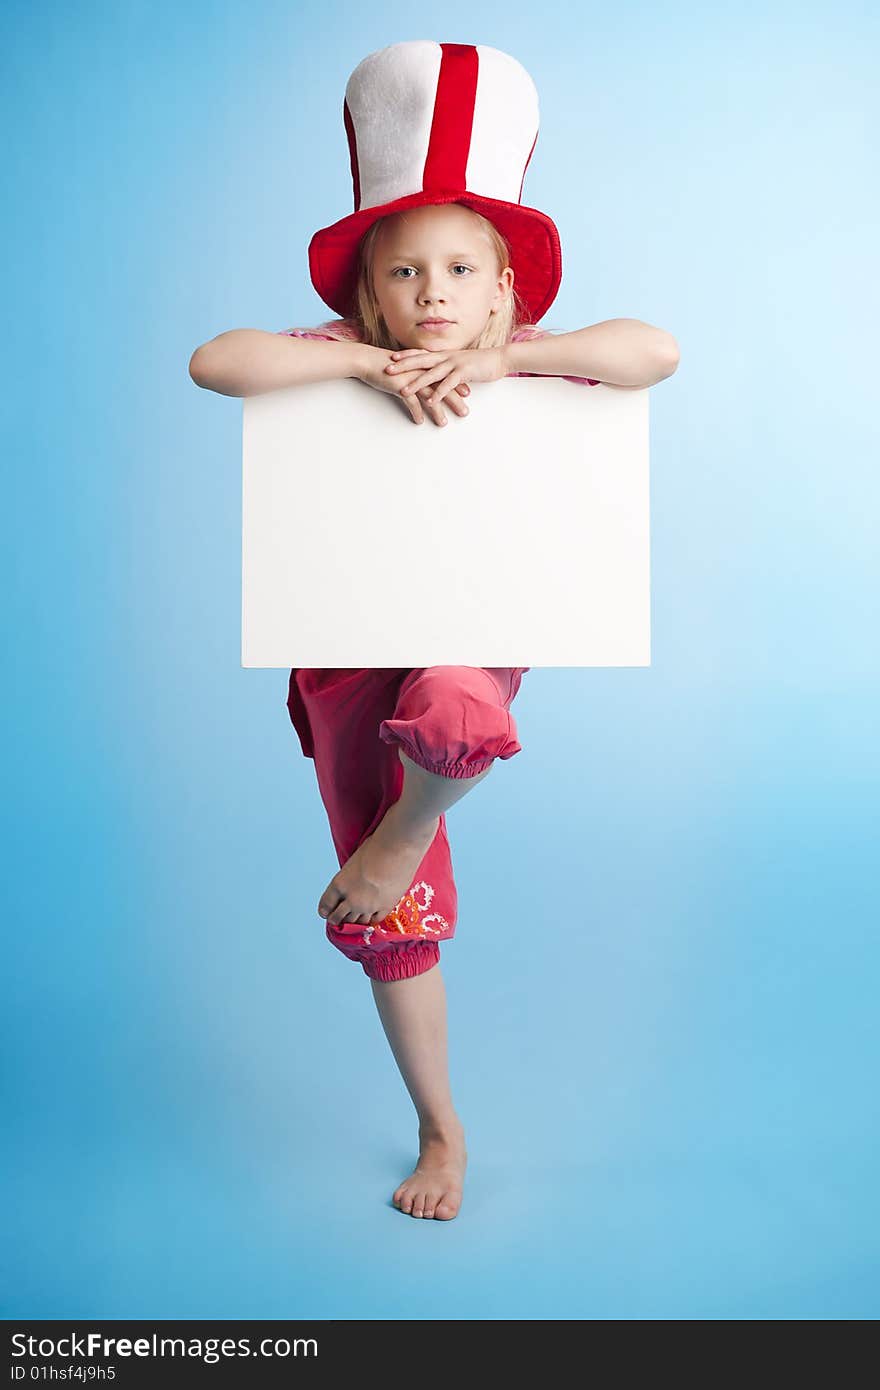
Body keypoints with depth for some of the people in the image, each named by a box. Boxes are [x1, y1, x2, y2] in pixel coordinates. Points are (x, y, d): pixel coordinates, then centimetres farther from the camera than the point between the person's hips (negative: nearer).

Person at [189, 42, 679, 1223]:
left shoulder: (523, 363, -3)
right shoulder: (344, 358, -4)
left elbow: (658, 349, -19)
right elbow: (212, 361, -21)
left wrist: (498, 360, -25)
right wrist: (374, 362, -26)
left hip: (471, 632, -1)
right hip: (348, 655, 1)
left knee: (449, 712, -43)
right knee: (394, 928, 8)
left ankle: (403, 835, -6)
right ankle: (441, 1131, 31)